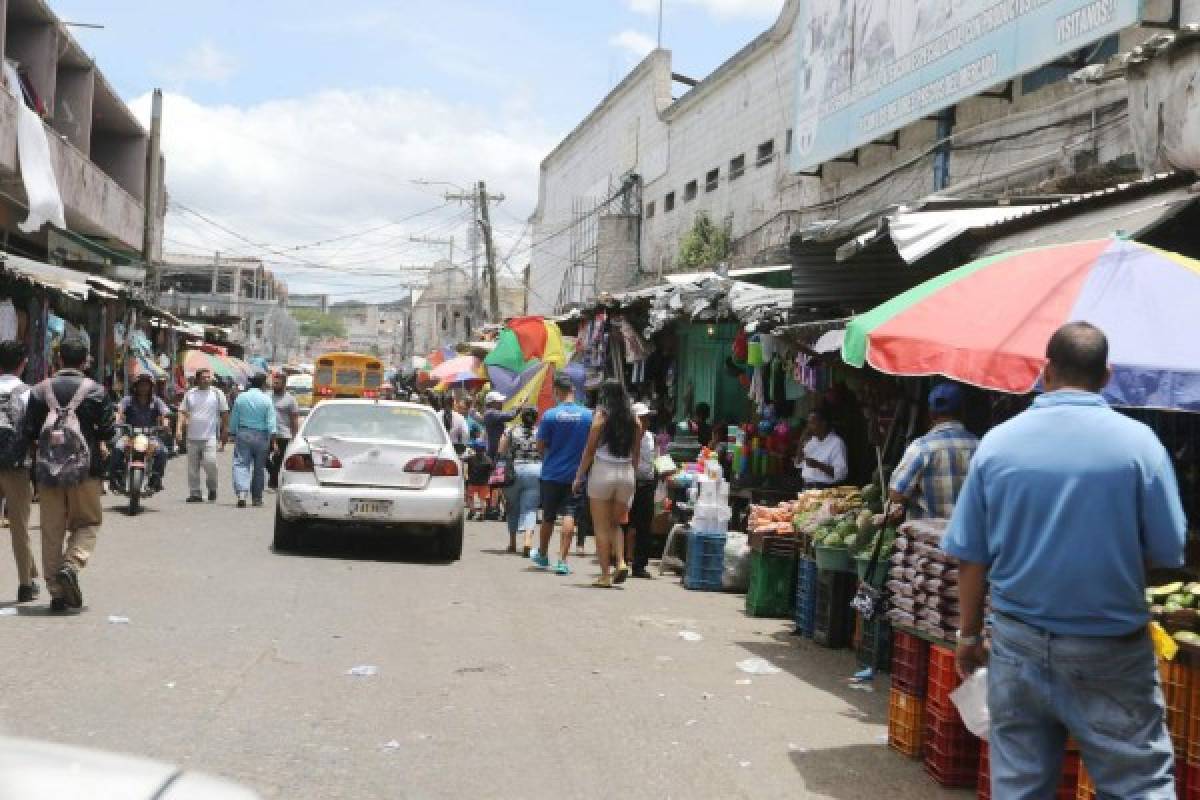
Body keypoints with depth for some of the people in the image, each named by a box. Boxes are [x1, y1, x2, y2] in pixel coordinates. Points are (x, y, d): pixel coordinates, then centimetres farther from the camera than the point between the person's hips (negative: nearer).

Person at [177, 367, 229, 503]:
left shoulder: (217, 393, 3)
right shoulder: (190, 393, 9)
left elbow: (224, 414, 6)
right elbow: (182, 412, 9)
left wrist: (225, 432, 4)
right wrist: (179, 429, -3)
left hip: (210, 437, -3)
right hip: (192, 437, 3)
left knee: (210, 463, -16)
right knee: (192, 468, 6)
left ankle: (212, 488, 7)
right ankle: (194, 493, 14)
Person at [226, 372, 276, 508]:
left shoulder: (240, 398, 3)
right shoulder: (266, 400, -4)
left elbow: (234, 420, 7)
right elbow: (271, 422, -8)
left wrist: (233, 435, 18)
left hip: (243, 434, 1)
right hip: (260, 436, -1)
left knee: (241, 464, -3)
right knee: (258, 468, 9)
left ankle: (241, 492, -24)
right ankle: (256, 498, 17)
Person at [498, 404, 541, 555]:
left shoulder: (510, 432, 3)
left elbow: (500, 453, 1)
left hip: (514, 470, 1)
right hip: (535, 471, -1)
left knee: (513, 508, 16)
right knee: (530, 509, -1)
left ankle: (512, 542, 23)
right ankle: (528, 540, -21)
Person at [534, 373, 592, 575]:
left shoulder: (549, 415, -11)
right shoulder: (588, 415, -5)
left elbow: (541, 445, -3)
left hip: (551, 473, 0)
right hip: (576, 474, 0)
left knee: (548, 516, 13)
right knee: (569, 515, -1)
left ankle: (542, 555, 32)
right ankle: (562, 561, -8)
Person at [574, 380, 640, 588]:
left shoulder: (601, 417, -7)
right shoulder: (635, 421, 4)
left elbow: (590, 450, -6)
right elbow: (636, 454, 7)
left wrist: (579, 477, 1)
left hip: (602, 472, -4)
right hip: (627, 474, 4)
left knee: (602, 527, 4)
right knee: (616, 524, 18)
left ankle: (605, 575, 3)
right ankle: (621, 562, -2)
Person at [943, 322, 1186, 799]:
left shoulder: (997, 442, -3)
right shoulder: (1138, 441, -9)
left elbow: (970, 556, 0)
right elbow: (1168, 553, -5)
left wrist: (969, 635, 12)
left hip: (1018, 645, 2)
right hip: (1110, 652, -2)